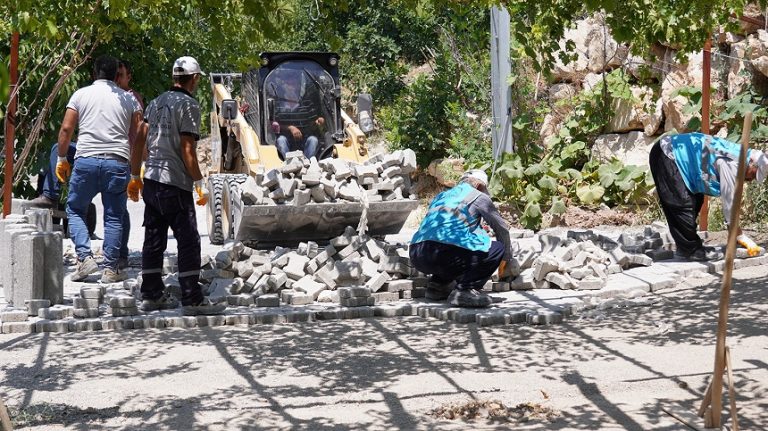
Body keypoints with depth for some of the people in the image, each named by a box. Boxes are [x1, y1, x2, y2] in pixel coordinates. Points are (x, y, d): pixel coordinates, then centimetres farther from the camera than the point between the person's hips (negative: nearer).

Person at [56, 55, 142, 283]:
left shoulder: (81, 94, 8)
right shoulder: (129, 99, 10)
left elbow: (66, 129, 2)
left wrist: (61, 158, 13)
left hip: (86, 160, -1)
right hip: (118, 162, 1)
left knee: (75, 209, 14)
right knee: (114, 217, 8)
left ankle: (85, 257, 0)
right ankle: (110, 269, 7)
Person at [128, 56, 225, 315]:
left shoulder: (156, 103, 13)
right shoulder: (188, 105, -9)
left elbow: (139, 140, 13)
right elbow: (187, 149, -14)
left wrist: (135, 176, 19)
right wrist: (199, 182, -8)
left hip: (151, 181, 8)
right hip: (175, 183, -8)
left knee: (154, 240, 13)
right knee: (189, 241, -4)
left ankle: (151, 295, 19)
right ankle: (192, 299, -5)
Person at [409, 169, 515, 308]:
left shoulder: (441, 196, 31)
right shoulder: (478, 197, 13)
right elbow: (502, 229, 19)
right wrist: (507, 256, 36)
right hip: (443, 253, -8)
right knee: (497, 249, 5)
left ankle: (437, 284, 18)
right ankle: (465, 290, -8)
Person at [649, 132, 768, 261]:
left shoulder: (737, 153, 8)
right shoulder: (730, 163, -22)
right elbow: (729, 202, -19)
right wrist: (741, 237, -11)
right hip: (666, 154, -11)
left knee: (696, 200, 13)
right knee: (683, 205, -12)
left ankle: (684, 247, 18)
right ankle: (691, 250, -2)